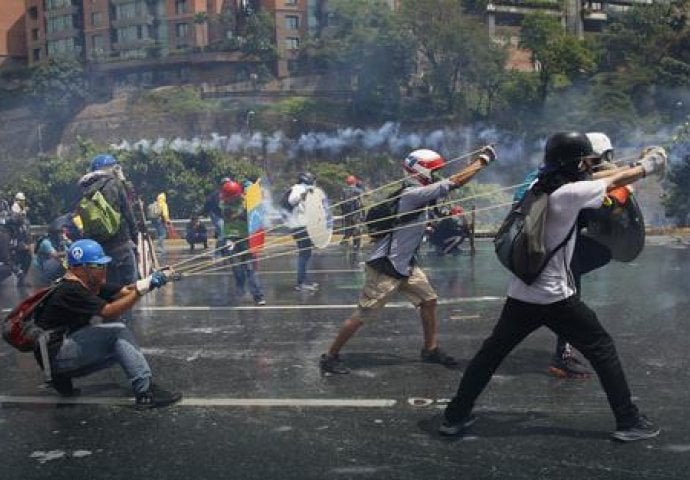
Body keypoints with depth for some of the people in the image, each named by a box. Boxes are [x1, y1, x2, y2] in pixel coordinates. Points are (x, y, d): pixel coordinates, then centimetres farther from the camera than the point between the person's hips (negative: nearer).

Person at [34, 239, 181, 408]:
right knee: (117, 331, -21)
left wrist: (149, 281, -21)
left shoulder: (91, 285, 7)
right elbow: (108, 312, -28)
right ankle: (145, 393, -24)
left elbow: (123, 291, -3)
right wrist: (140, 290, -32)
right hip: (55, 356, -9)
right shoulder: (70, 291, -21)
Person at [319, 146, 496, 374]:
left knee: (429, 300, 11)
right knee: (363, 315, -2)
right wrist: (483, 160, -14)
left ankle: (431, 349, 26)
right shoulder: (412, 194, -22)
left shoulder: (419, 192, 6)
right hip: (385, 267, -10)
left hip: (405, 264, 10)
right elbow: (455, 182, -21)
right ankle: (330, 356, 10)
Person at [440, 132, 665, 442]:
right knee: (602, 349, 10)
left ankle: (455, 417, 18)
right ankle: (628, 422, 15)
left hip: (520, 295, 6)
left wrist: (637, 165, 21)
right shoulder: (570, 193, -14)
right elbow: (615, 182, 1)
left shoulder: (536, 188, 6)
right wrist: (647, 166, 20)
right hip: (555, 298, -6)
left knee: (491, 352, 14)